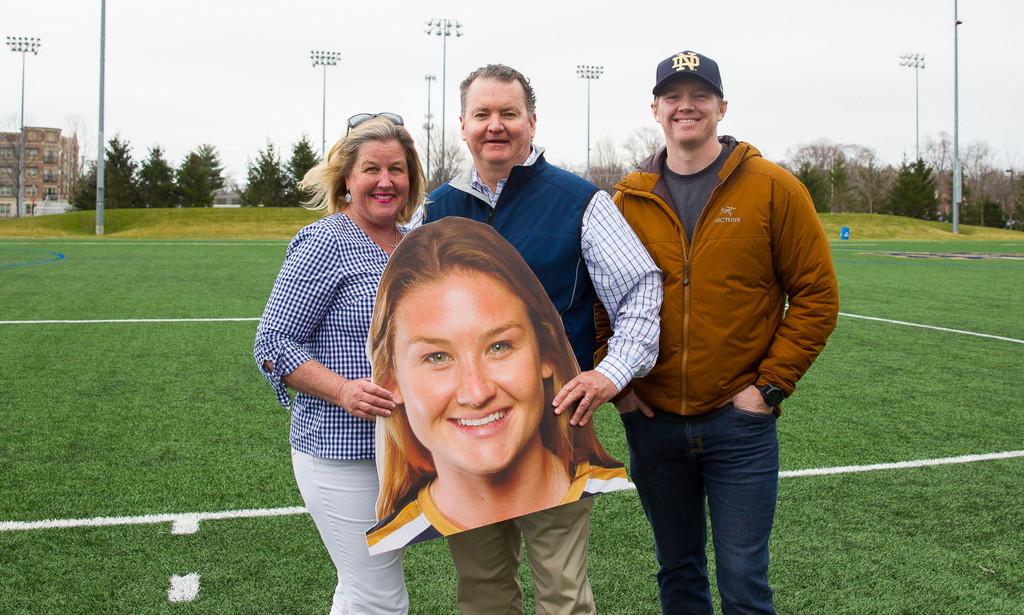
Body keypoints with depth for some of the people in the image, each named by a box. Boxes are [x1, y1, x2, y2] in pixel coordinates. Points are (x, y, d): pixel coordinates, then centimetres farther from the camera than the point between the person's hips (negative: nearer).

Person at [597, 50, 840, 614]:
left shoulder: (773, 189, -4)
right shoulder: (628, 199, 4)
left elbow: (816, 295, -3)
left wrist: (771, 383, -8)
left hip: (739, 422, -2)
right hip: (651, 421, 3)